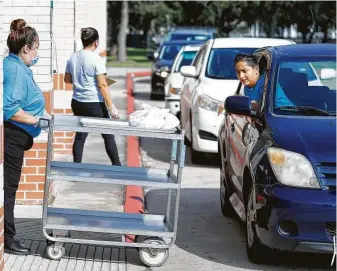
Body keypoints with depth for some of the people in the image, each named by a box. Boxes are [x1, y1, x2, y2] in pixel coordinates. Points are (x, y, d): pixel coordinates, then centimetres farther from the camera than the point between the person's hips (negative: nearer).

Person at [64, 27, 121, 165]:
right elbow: (102, 85, -17)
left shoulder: (72, 58, 4)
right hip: (94, 104, -6)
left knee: (80, 135, 12)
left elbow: (67, 79, 15)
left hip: (77, 103, 6)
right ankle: (117, 165, 9)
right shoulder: (96, 60, -14)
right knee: (108, 136, 6)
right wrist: (111, 106, -15)